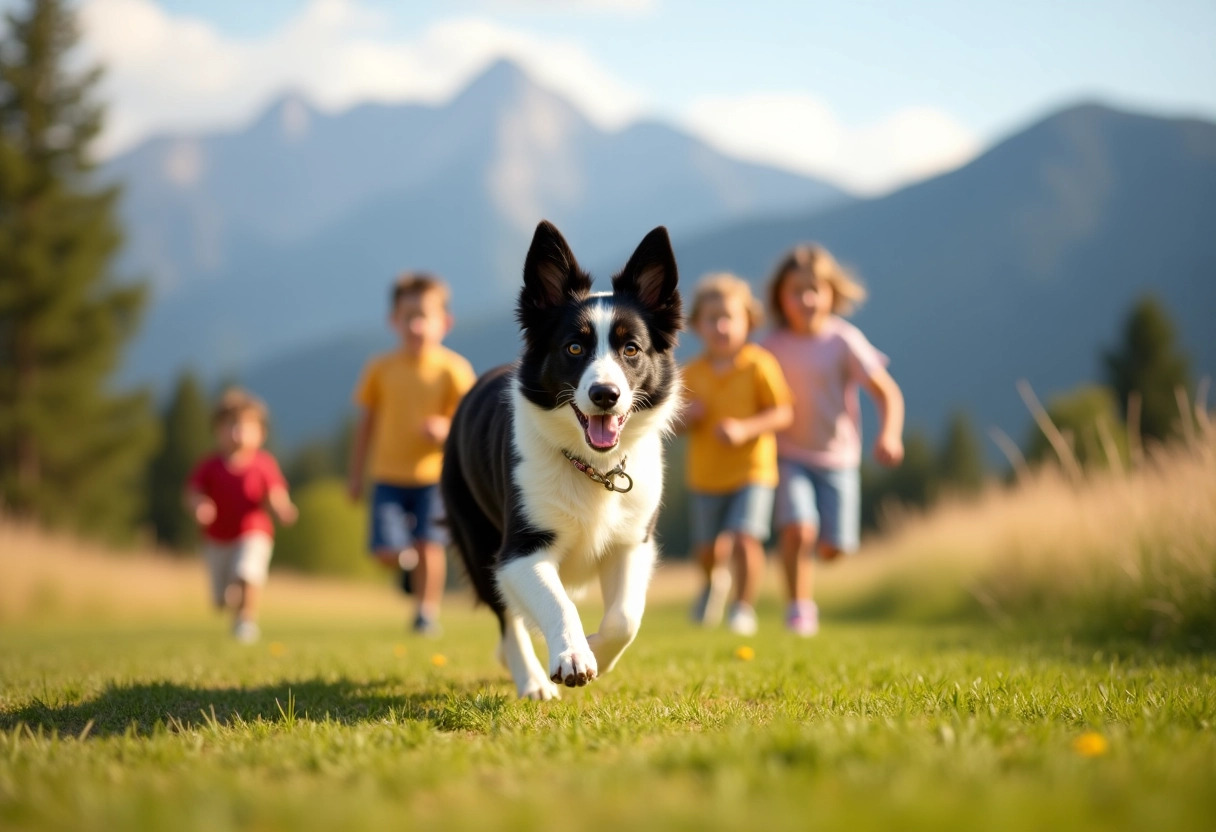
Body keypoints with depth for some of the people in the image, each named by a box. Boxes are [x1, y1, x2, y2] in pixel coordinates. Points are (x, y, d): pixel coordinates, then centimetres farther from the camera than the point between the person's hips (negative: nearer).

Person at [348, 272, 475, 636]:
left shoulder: (452, 369, -6)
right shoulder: (381, 368, 0)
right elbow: (366, 421, 8)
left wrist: (448, 430, -26)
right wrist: (356, 475, 10)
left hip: (433, 473, -1)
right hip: (389, 474, 2)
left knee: (428, 544, -9)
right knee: (387, 551, -7)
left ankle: (427, 610, 8)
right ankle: (410, 565, 27)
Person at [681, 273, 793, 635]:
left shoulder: (759, 365, -10)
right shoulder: (692, 373, 0)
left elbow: (783, 413, -12)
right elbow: (677, 422, 9)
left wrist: (745, 429, -25)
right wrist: (685, 417, -15)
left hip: (752, 470, -3)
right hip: (706, 474, 3)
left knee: (745, 539, -17)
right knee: (708, 548, 9)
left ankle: (744, 606, 1)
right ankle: (715, 580, 44)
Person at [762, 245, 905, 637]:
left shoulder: (843, 341, -11)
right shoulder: (773, 345, -4)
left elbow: (887, 392, -12)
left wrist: (889, 435, -27)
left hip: (837, 459, 0)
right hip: (790, 456, 0)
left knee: (832, 548, 0)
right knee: (797, 528, -23)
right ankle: (799, 605, -8)